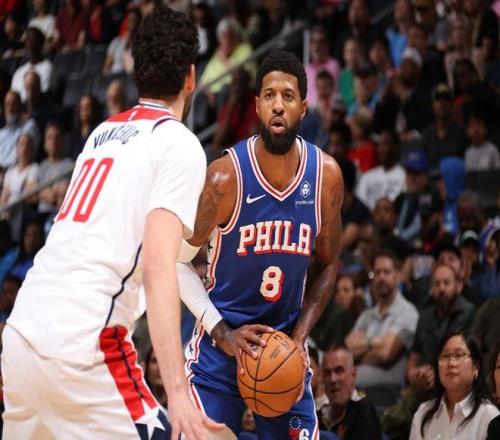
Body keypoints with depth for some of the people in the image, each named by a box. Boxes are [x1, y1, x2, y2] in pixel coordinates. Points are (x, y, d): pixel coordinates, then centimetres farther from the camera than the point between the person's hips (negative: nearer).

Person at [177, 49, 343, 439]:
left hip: (286, 342, 3)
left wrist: (299, 336, -4)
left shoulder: (327, 176, -6)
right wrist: (221, 331, -14)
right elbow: (178, 261, -7)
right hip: (222, 341, -3)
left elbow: (327, 265, 8)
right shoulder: (226, 176, -17)